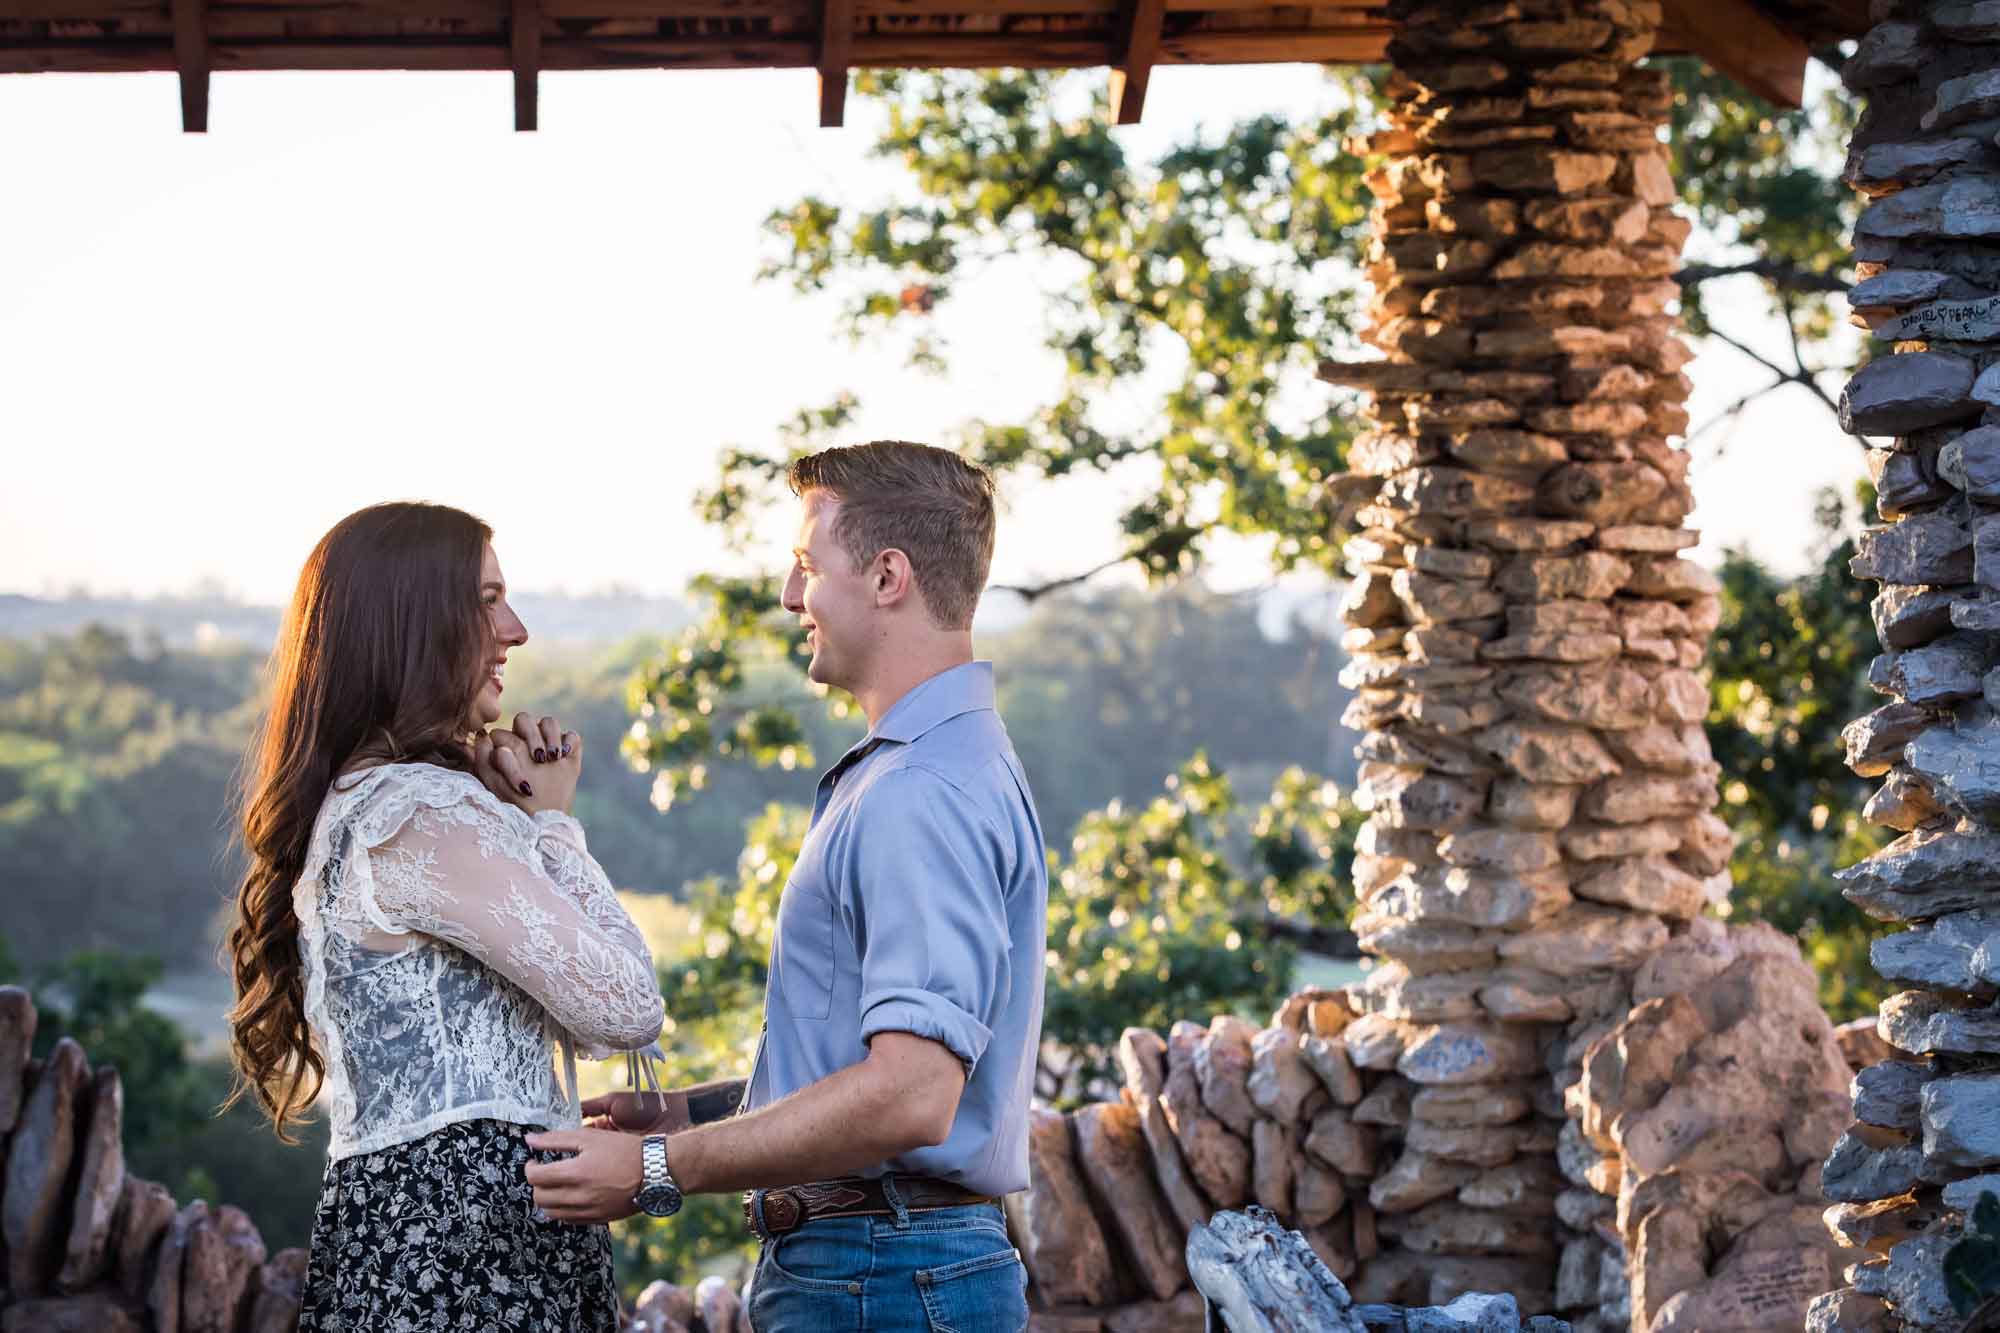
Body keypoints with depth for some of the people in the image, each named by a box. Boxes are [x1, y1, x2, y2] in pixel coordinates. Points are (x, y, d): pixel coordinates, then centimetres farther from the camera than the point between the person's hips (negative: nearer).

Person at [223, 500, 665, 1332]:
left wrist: (525, 818, 8)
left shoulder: (354, 804, 18)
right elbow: (626, 1010, -14)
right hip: (466, 1239, -10)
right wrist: (551, 821, -2)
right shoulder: (423, 812, -14)